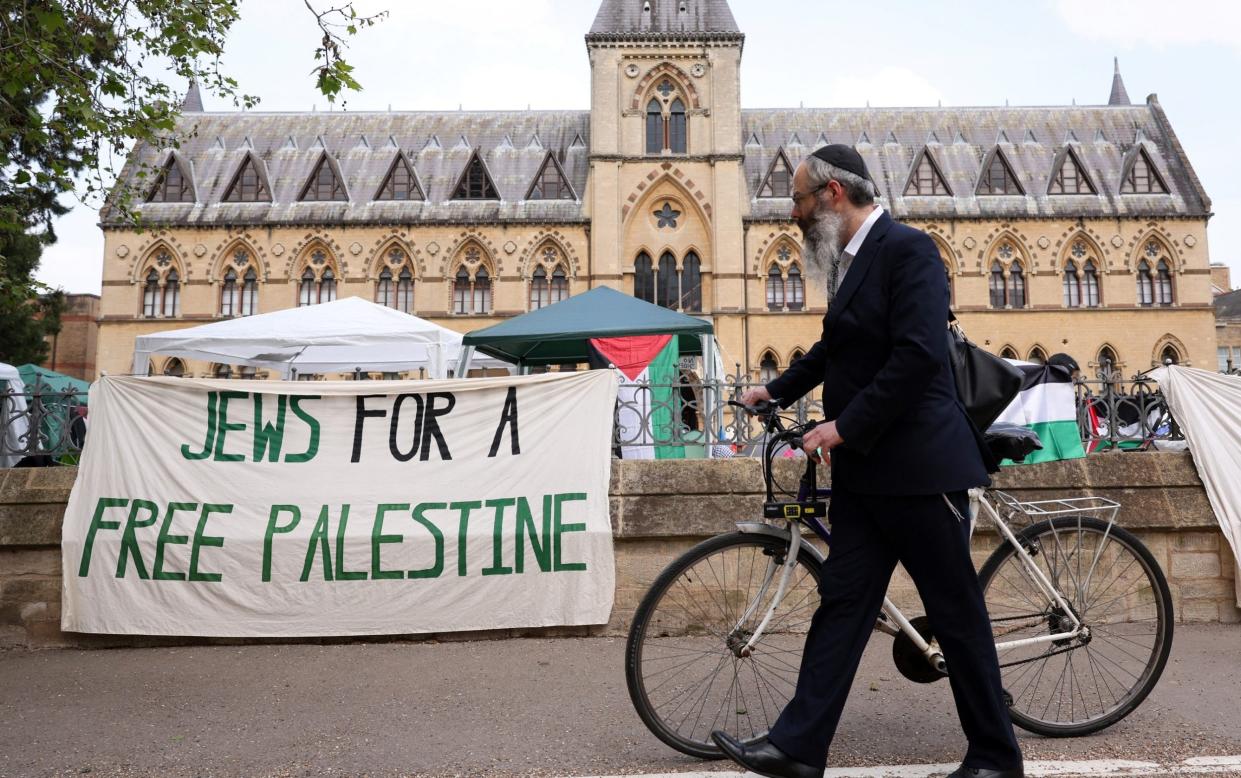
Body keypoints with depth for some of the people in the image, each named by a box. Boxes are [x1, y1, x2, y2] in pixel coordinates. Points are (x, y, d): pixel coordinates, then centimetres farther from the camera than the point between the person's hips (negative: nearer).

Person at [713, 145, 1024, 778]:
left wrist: (845, 426, -20)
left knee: (957, 611, 5)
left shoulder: (907, 249, -12)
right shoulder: (849, 260, 15)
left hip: (918, 463, -8)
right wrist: (777, 391, 32)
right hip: (863, 468, 9)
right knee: (841, 601, 8)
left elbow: (918, 354, -23)